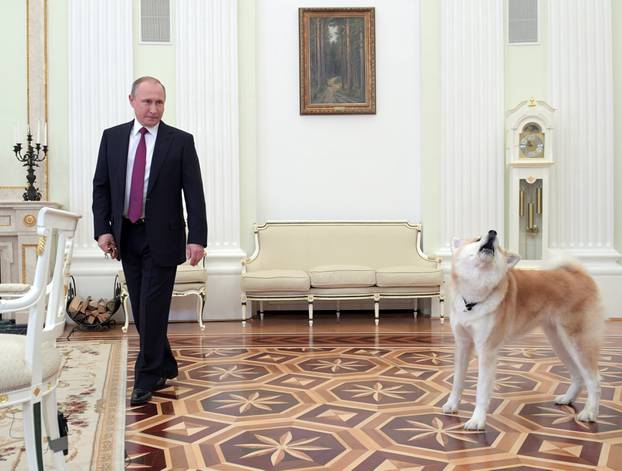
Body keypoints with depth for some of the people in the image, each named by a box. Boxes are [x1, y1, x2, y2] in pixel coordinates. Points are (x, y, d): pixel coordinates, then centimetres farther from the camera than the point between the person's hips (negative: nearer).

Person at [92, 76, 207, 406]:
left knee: (153, 308, -3)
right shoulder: (112, 137, 7)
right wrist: (103, 229, -3)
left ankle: (146, 378, 9)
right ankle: (165, 367, 27)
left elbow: (194, 193, -7)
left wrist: (197, 238, -13)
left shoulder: (181, 141, -3)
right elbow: (101, 186, 8)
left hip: (162, 237, -4)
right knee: (140, 309, 10)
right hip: (125, 236, 4)